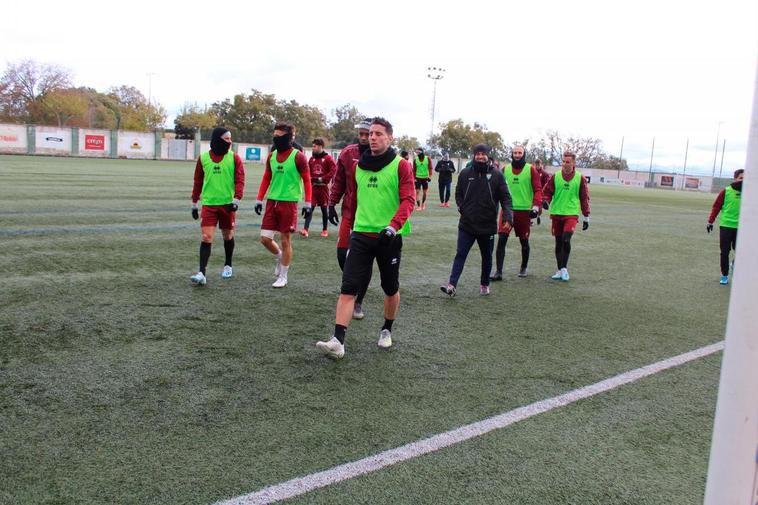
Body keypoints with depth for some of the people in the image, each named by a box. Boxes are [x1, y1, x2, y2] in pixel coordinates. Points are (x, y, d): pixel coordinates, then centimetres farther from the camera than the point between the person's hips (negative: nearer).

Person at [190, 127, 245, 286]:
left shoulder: (234, 158, -1)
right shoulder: (203, 158, 4)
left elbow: (240, 180, -5)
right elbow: (198, 182, 11)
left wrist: (236, 199, -19)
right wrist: (194, 204, 13)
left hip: (227, 204, 0)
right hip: (208, 204, 0)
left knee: (228, 236, 12)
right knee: (206, 237, -9)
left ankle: (228, 266, 33)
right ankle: (202, 273, -11)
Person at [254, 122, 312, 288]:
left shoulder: (298, 157, -7)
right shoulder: (271, 156, 9)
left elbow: (306, 180, -6)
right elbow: (266, 178, 16)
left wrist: (307, 203, -11)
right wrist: (259, 200, 11)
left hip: (289, 202, -5)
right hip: (272, 201, 5)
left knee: (286, 240, 1)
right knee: (265, 238, 2)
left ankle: (283, 277, 14)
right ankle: (280, 256, 33)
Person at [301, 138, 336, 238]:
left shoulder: (328, 158, -5)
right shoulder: (312, 158, 10)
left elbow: (333, 170, -12)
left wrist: (322, 179, -16)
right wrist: (310, 179, -3)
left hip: (323, 187, -3)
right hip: (313, 186, 3)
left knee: (324, 208, 7)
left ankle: (324, 230, 19)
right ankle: (305, 229, -12)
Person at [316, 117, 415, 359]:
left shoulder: (401, 165, -5)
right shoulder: (359, 166, 10)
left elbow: (408, 200, -13)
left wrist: (393, 226, -26)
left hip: (389, 237, -3)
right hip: (361, 235, 3)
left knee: (391, 289, 13)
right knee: (348, 288, -8)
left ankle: (386, 330, 36)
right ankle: (338, 341, -10)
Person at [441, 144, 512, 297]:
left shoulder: (497, 175, -3)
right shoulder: (465, 173, 2)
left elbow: (506, 197, -5)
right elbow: (458, 193, 13)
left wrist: (508, 217, -18)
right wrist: (461, 207, -2)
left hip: (488, 225, 0)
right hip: (466, 224, 0)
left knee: (487, 257, 14)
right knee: (460, 254, -5)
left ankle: (485, 284, 29)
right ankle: (452, 285, -8)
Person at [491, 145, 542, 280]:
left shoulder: (531, 170, 0)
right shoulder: (505, 169, 7)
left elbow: (538, 189, -4)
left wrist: (536, 206, -15)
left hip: (524, 210, -1)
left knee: (524, 241, 11)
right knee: (502, 239, -10)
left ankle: (524, 268, 32)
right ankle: (498, 271, -8)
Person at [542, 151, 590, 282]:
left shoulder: (580, 178, 0)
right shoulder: (555, 176, 3)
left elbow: (585, 198, 7)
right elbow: (547, 192, 10)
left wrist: (586, 217, 8)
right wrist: (545, 201, -13)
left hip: (572, 214, -2)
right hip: (556, 213, 3)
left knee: (566, 239, -20)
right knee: (558, 242, 8)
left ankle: (564, 268, -8)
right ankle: (560, 270, 18)